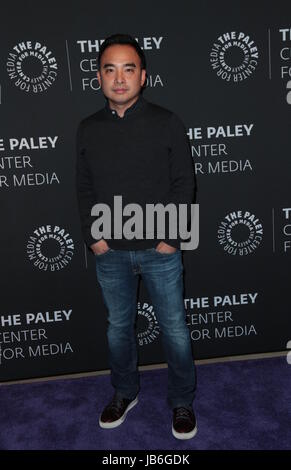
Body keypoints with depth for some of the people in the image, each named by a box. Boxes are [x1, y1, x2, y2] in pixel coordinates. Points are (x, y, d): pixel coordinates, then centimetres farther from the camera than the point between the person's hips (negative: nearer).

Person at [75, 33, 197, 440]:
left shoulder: (167, 123, -6)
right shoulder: (88, 129, 2)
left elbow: (184, 185, -5)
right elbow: (84, 189, 7)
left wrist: (171, 238, -11)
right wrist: (93, 236, -3)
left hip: (160, 250, -2)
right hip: (110, 253, 3)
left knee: (175, 329, 9)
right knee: (119, 327, 17)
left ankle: (182, 401, 31)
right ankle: (125, 394, 40)